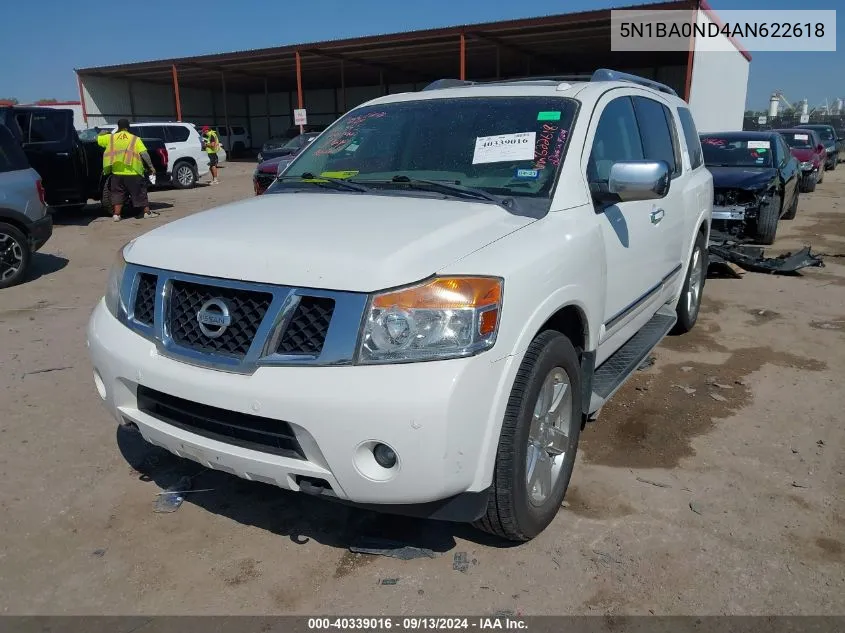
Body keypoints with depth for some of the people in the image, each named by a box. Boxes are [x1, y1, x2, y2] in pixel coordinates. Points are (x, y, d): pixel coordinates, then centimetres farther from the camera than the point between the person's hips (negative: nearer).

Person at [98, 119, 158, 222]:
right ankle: (147, 212, 14)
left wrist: (104, 134, 38)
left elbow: (97, 139, 20)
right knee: (140, 193, 9)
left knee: (118, 194, 11)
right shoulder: (135, 139, 2)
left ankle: (116, 214, 6)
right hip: (133, 172, -2)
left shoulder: (111, 138, 8)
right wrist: (151, 166, -3)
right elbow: (144, 154, -7)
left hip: (117, 172, 2)